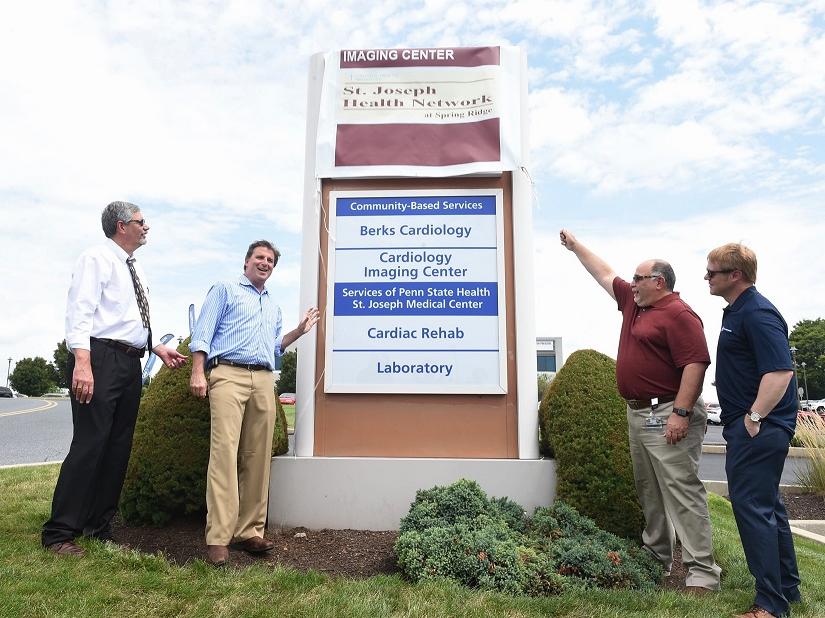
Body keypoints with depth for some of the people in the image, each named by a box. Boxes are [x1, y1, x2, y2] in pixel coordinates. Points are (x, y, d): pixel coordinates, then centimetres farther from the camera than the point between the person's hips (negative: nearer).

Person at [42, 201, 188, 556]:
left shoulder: (136, 271, 21)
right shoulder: (96, 258, -3)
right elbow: (80, 311, -15)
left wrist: (157, 348, 14)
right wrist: (81, 362, -26)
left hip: (130, 363, 9)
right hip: (101, 357, -8)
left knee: (119, 447, 9)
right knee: (89, 443, -9)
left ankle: (99, 527, 19)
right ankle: (59, 533, 2)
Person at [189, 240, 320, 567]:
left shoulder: (273, 306, 28)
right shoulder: (225, 290, 11)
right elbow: (203, 334, 1)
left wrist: (300, 330, 16)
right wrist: (198, 372, -11)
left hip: (264, 381, 6)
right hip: (228, 374, -5)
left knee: (258, 457, 1)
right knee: (224, 453, -13)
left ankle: (249, 531, 7)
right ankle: (218, 538, -12)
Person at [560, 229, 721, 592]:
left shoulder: (678, 314, -13)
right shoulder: (634, 303, 15)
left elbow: (696, 363, -21)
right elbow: (605, 274, 26)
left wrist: (681, 413, -25)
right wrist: (575, 246, 32)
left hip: (668, 416, -10)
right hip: (638, 413, 10)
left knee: (681, 490, -8)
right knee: (648, 491, 15)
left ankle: (702, 571, -1)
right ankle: (656, 556, 26)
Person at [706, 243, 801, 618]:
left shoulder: (757, 314, -18)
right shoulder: (737, 310, 15)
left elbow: (781, 371, -27)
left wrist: (755, 416, -24)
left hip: (758, 428, -11)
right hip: (747, 424, 11)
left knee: (753, 507, -5)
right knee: (766, 504, 19)